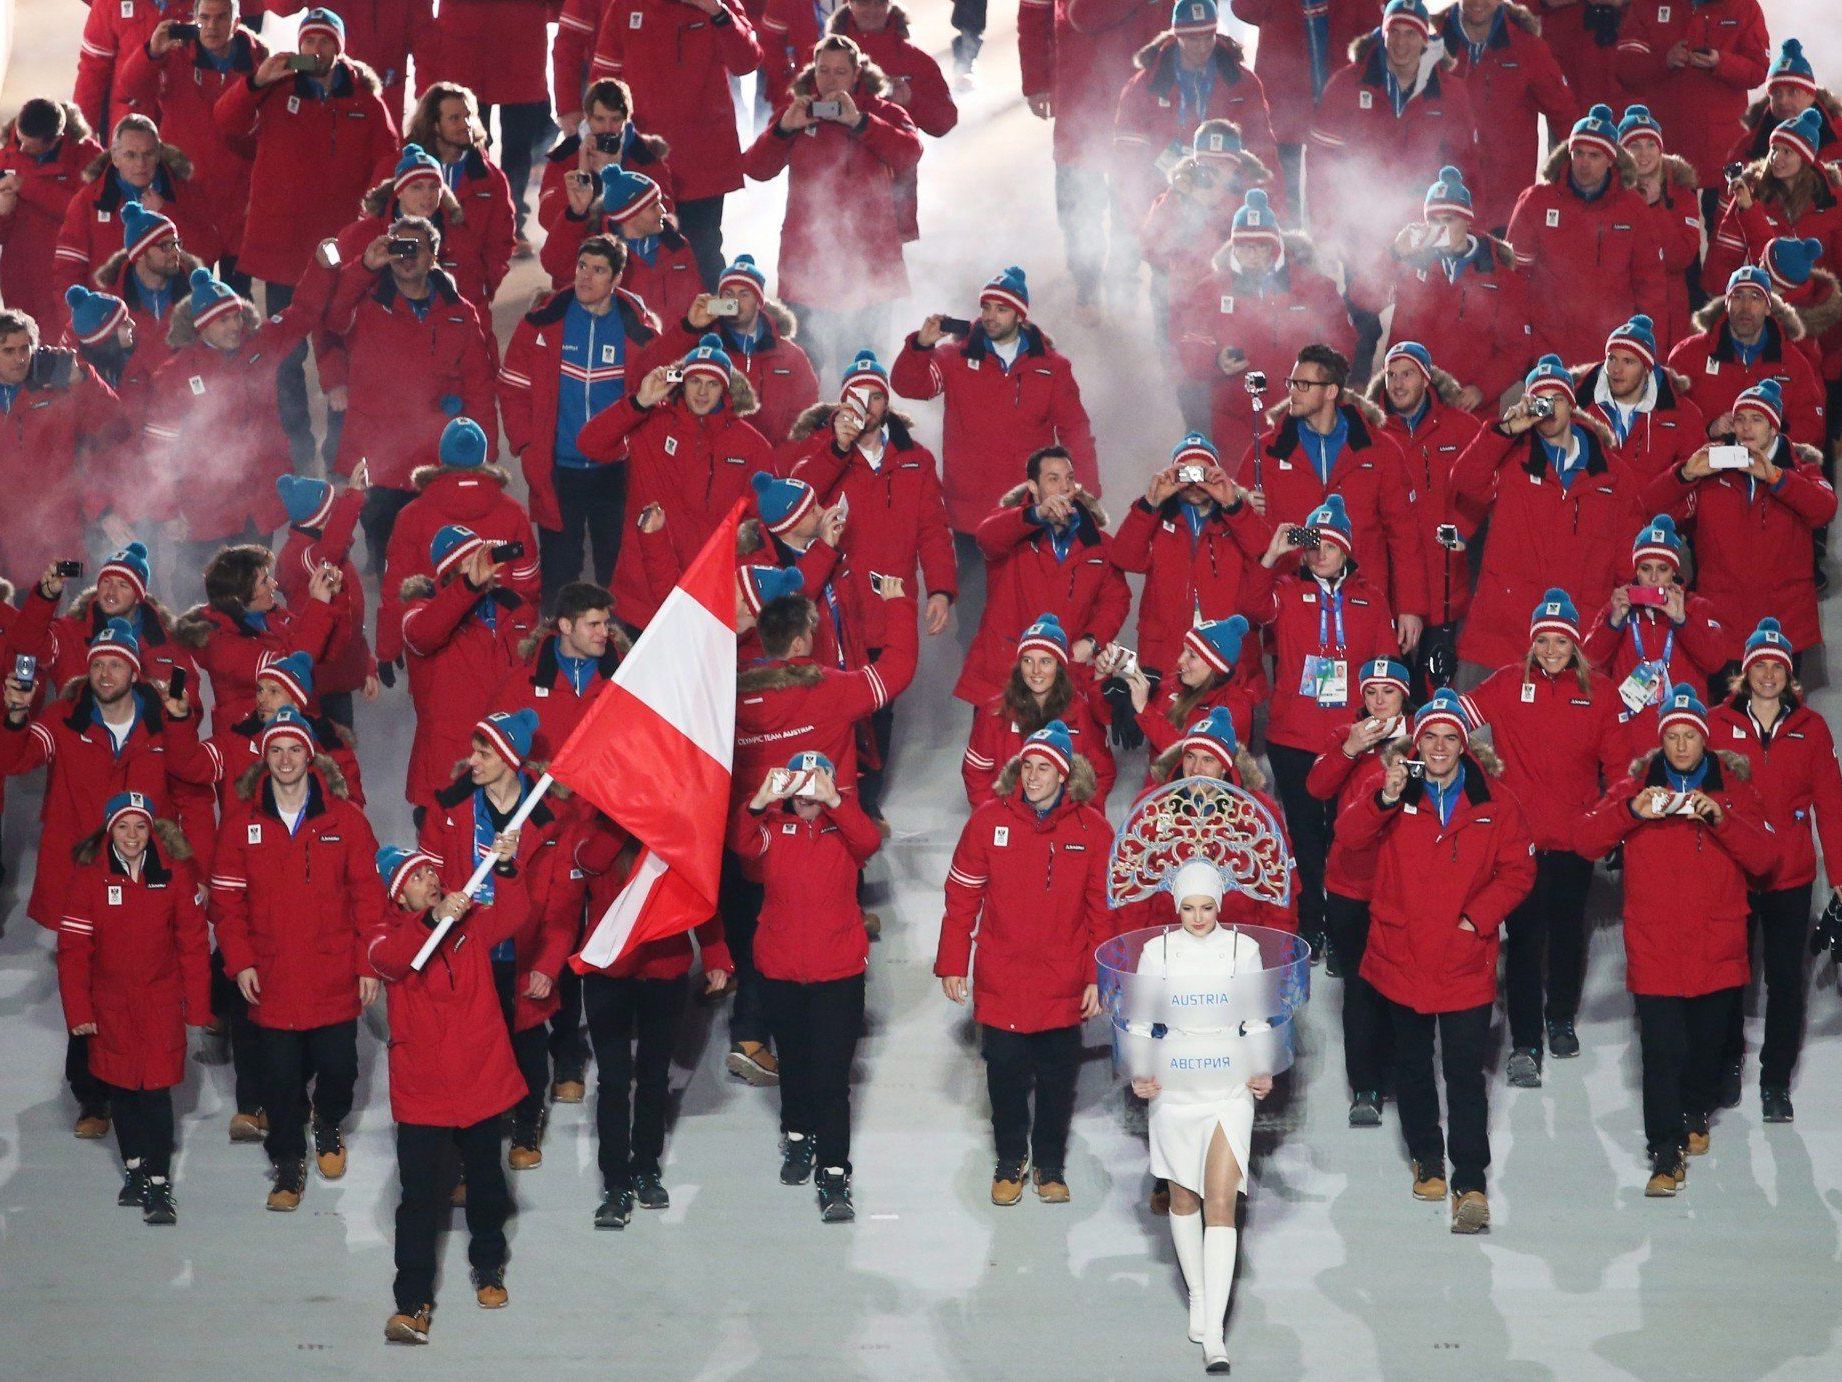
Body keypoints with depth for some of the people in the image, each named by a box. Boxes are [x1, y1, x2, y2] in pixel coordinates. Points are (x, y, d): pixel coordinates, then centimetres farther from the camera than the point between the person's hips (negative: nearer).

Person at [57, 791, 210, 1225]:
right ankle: (134, 1168, 29)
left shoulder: (176, 873, -5)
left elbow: (193, 942, -2)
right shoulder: (89, 876, -6)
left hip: (162, 1001, -1)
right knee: (121, 1089, 11)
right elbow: (73, 948, -4)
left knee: (157, 1090, -6)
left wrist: (197, 1006, -2)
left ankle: (159, 1182, 2)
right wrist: (78, 1010, -7)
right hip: (110, 1005, 1)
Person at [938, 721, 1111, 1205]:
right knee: (1006, 1074, 9)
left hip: (1064, 984, 0)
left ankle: (1050, 1164, 28)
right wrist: (952, 963, -1)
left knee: (1058, 1078, 10)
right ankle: (1010, 1160, 27)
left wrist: (1098, 977, -3)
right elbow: (961, 896, 0)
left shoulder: (1092, 828, -4)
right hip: (1000, 979, 0)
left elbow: (1103, 909, 0)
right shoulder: (989, 819, -5)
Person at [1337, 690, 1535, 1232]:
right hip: (1402, 958, 1)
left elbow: (1517, 870, 2)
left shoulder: (1494, 801, -1)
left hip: (1465, 961, -1)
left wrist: (1479, 916, -11)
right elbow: (1349, 832, -19)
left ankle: (1470, 1181, 3)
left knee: (1465, 1074, -3)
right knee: (1412, 1066, 17)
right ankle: (1427, 1158, 35)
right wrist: (1386, 798, -37)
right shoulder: (1391, 790, -3)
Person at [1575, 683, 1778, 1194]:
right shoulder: (1637, 784, 3)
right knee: (1661, 1052, -9)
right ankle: (1666, 1153, -4)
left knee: (1708, 1044, 15)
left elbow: (1764, 858, -5)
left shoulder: (1733, 785, 4)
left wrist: (1720, 817, -21)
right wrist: (1632, 811, -23)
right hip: (1654, 951, -2)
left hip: (1718, 950, 2)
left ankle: (1696, 1114, 41)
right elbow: (1585, 839, -7)